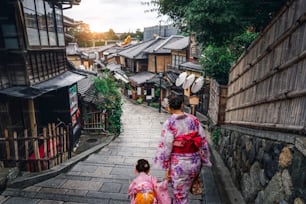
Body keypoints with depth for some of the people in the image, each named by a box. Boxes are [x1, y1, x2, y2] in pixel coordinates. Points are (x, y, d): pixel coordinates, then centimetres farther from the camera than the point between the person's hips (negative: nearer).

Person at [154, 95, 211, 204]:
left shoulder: (169, 123, -15)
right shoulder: (194, 119, -2)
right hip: (195, 162, 4)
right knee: (184, 191, 27)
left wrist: (167, 168, -4)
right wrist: (203, 161, 12)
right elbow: (203, 142, 1)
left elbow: (166, 147, -14)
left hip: (179, 165, -4)